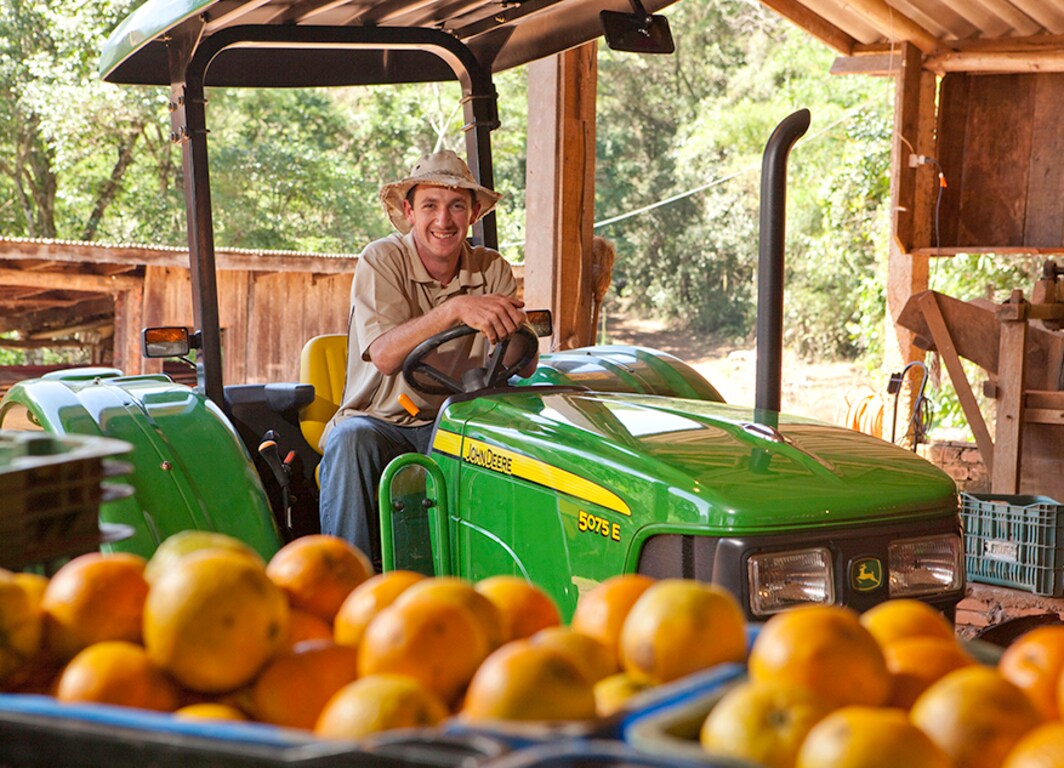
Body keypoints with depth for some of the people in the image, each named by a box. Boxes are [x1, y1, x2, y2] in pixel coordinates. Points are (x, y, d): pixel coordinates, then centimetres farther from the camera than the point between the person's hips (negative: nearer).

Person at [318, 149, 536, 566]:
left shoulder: (492, 270, 2)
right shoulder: (382, 260, -8)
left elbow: (525, 367, -7)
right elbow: (384, 355, -24)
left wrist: (514, 326, -31)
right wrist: (455, 309, -38)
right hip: (382, 420, -2)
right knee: (351, 440, -34)